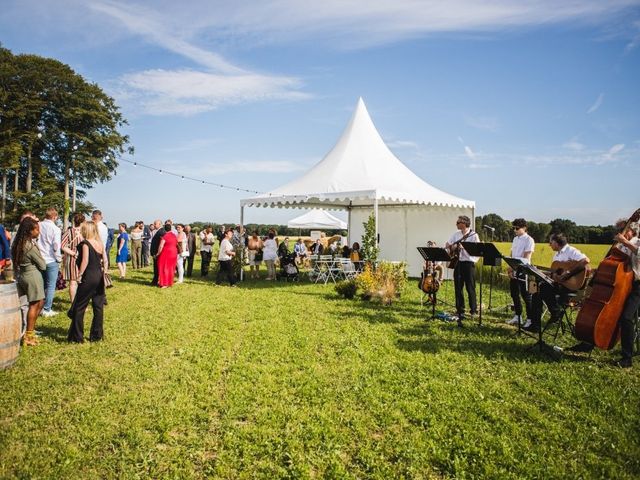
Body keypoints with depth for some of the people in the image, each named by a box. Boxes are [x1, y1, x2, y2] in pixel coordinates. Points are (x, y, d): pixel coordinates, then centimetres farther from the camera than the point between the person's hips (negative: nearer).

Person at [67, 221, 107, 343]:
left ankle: (77, 337, 8)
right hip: (99, 277, 6)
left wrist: (79, 275, -11)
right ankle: (97, 335, 16)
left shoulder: (85, 243, -11)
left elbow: (85, 261, -16)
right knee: (98, 307, 10)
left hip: (88, 278, -6)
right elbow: (105, 261, 8)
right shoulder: (100, 243, 7)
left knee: (79, 308, 4)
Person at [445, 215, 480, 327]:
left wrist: (464, 247, -23)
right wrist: (451, 247, -1)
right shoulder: (456, 234, 12)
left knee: (470, 287, -1)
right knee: (458, 287, 7)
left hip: (469, 263, -6)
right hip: (457, 262, 6)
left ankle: (473, 309, 12)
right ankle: (460, 309, 16)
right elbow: (447, 244, 21)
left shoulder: (473, 235, -8)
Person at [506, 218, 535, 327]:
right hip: (514, 270, 8)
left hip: (523, 271, -7)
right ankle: (517, 316, 23)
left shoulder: (529, 240, -9)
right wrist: (510, 269, 2)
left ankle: (530, 319, 4)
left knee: (526, 295, -2)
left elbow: (526, 258, -15)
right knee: (514, 294, 12)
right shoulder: (515, 239, 14)